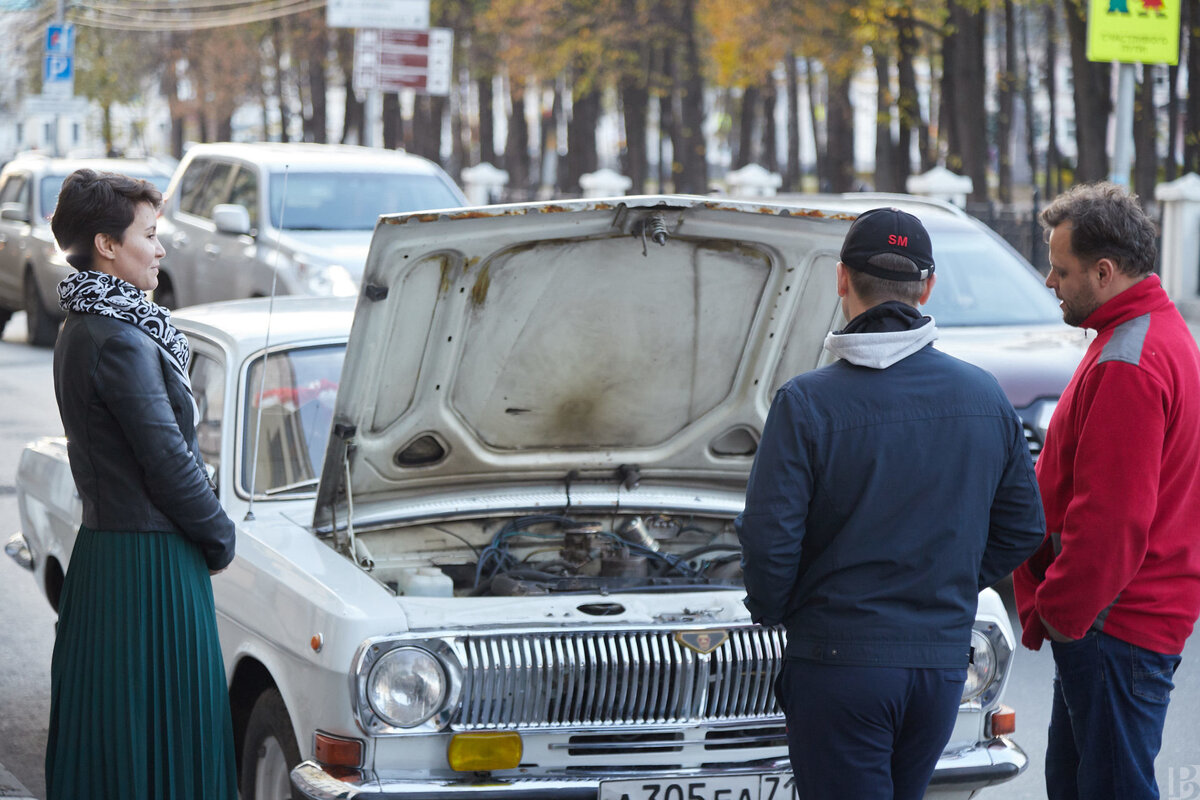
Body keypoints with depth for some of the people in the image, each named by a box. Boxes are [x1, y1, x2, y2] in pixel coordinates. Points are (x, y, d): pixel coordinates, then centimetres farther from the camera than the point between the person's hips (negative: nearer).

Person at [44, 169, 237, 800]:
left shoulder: (79, 333, 12)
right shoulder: (120, 342, -19)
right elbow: (167, 462, -19)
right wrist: (219, 536, -5)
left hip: (102, 551, 10)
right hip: (150, 560, -10)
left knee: (103, 731, 15)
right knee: (160, 736, -4)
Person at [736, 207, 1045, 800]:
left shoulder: (806, 403, -13)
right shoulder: (986, 398, 2)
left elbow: (769, 539, -14)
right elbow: (1022, 528, 9)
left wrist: (772, 613, 5)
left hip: (839, 660, -5)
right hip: (944, 658, 5)